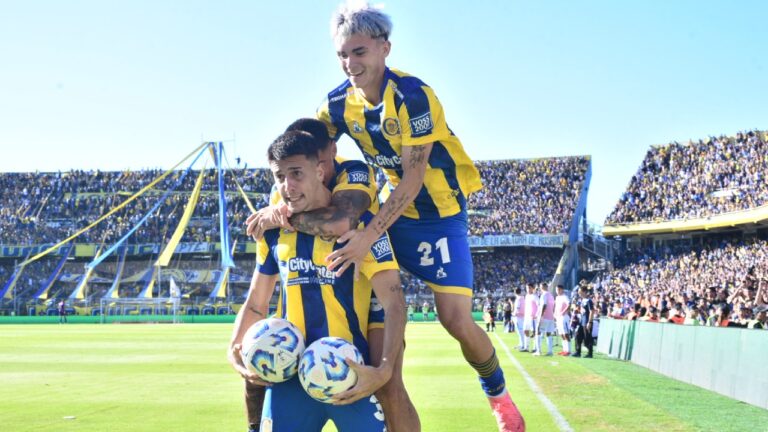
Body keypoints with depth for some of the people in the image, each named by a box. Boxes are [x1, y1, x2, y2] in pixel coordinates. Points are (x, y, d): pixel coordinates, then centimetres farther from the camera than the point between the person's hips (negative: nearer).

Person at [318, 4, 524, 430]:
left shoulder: (413, 96, -26)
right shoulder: (338, 104, -7)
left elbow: (413, 178, -29)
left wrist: (369, 235, -37)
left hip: (440, 210, -6)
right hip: (396, 203, 6)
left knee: (457, 320, -11)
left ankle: (497, 394, 16)